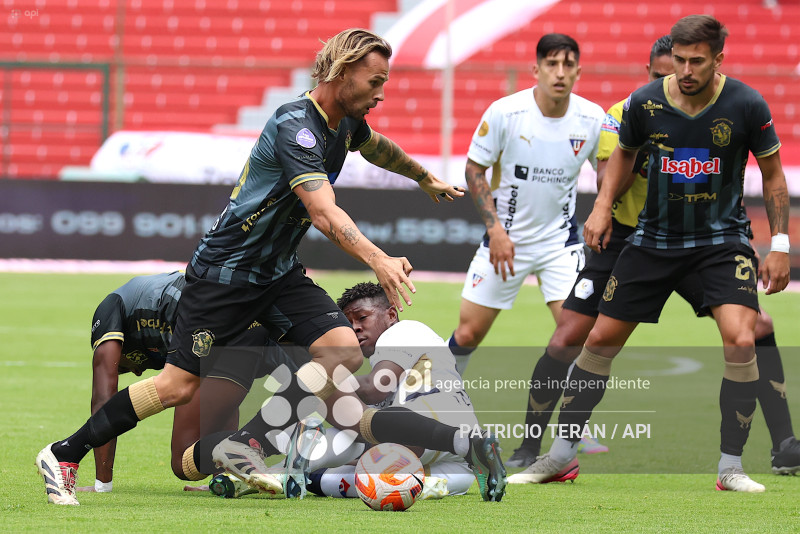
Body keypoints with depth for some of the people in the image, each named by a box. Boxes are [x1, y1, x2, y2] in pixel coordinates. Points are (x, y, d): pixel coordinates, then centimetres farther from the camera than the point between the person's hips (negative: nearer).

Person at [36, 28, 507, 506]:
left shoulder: (346, 122, 2)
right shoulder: (295, 127, -27)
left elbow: (377, 147, 29)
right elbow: (324, 214, -40)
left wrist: (427, 179, 44)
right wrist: (378, 260, -52)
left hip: (280, 271, 9)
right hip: (227, 269, -9)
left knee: (344, 353, -12)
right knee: (180, 385, -6)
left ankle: (245, 444, -10)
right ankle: (63, 455, 6)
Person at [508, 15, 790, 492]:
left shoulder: (747, 105, -15)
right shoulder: (645, 103, -11)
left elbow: (772, 171, -1)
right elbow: (625, 152, 11)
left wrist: (780, 244, -4)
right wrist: (603, 207, -2)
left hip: (723, 237, -2)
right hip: (655, 235, 2)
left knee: (741, 340, -22)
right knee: (601, 338, 5)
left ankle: (731, 467, -10)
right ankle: (562, 453, 20)